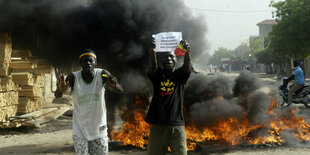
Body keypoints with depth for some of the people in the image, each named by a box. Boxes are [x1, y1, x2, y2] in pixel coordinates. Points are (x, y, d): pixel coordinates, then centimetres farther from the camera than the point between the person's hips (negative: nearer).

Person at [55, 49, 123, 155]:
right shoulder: (73, 77, -13)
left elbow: (120, 90, -26)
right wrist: (60, 90, -51)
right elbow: (58, 95, -26)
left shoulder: (102, 75, -13)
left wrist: (115, 85, -50)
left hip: (99, 130, 1)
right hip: (80, 131, -1)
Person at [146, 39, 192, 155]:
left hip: (177, 125, 0)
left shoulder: (180, 74, 7)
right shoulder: (158, 74, 7)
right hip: (158, 125, 0)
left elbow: (187, 67, -13)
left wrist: (187, 52, -36)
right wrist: (153, 51, -36)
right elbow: (153, 67, -15)